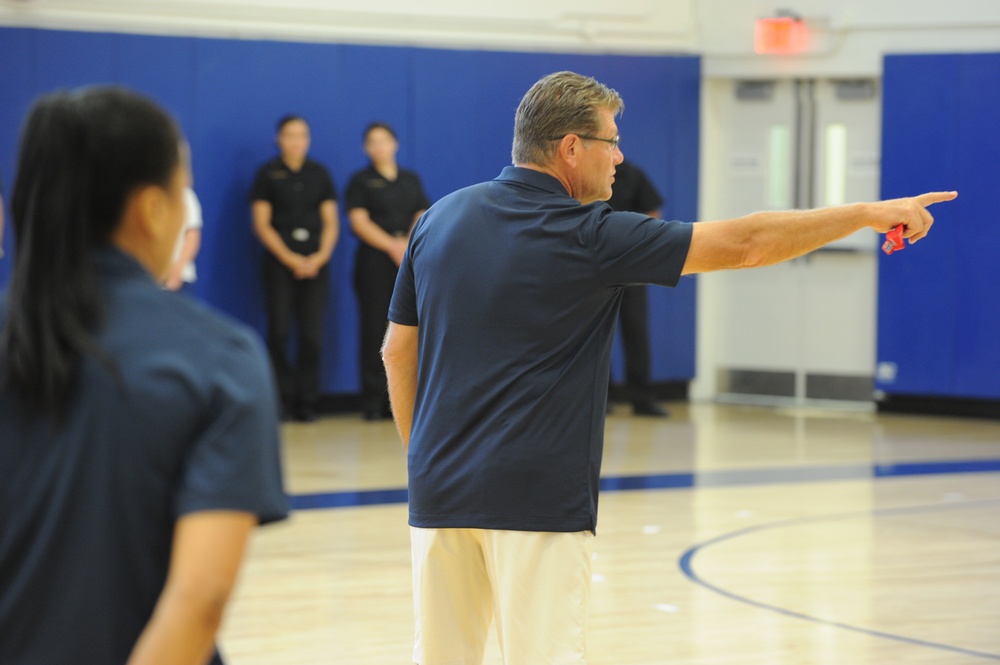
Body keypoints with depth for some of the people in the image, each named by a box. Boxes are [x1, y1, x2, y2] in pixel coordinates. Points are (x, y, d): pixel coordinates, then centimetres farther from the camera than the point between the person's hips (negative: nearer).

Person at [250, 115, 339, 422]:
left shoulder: (319, 174, 11)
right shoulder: (268, 174, 3)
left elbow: (331, 222, 10)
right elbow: (262, 224, -1)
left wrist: (321, 256, -6)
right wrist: (290, 259, -9)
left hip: (315, 263, 2)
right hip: (280, 261, -2)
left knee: (312, 334, -3)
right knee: (279, 332, -7)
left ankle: (307, 402, 4)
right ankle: (283, 400, 1)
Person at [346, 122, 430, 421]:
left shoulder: (411, 180, 16)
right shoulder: (361, 181, 5)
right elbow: (359, 222, -5)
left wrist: (409, 244, -10)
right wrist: (392, 246, -14)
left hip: (409, 261, 3)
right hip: (375, 261, -3)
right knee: (375, 329, -5)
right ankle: (373, 402, -4)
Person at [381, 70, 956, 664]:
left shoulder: (441, 218, 7)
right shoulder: (589, 236, -9)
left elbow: (398, 352, 13)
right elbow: (743, 244, -7)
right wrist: (867, 213, 1)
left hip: (440, 490, 6)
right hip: (537, 501, -6)